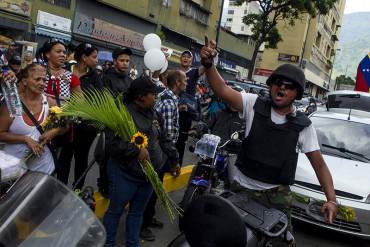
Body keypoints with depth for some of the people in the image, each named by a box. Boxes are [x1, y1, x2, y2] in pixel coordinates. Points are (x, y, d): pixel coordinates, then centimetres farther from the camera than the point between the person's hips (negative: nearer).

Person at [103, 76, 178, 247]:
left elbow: (162, 139, 17)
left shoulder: (152, 114, 8)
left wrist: (173, 159, 13)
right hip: (125, 174, -7)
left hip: (148, 174, 7)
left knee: (137, 212, 19)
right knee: (115, 211, 11)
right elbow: (113, 143, -25)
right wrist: (137, 150, -26)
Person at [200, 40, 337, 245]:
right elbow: (222, 90, -19)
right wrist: (208, 64, -36)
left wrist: (331, 199, -12)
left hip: (276, 193, 0)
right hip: (241, 186, 0)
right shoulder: (254, 104, -5)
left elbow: (319, 164, 0)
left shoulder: (303, 125, -3)